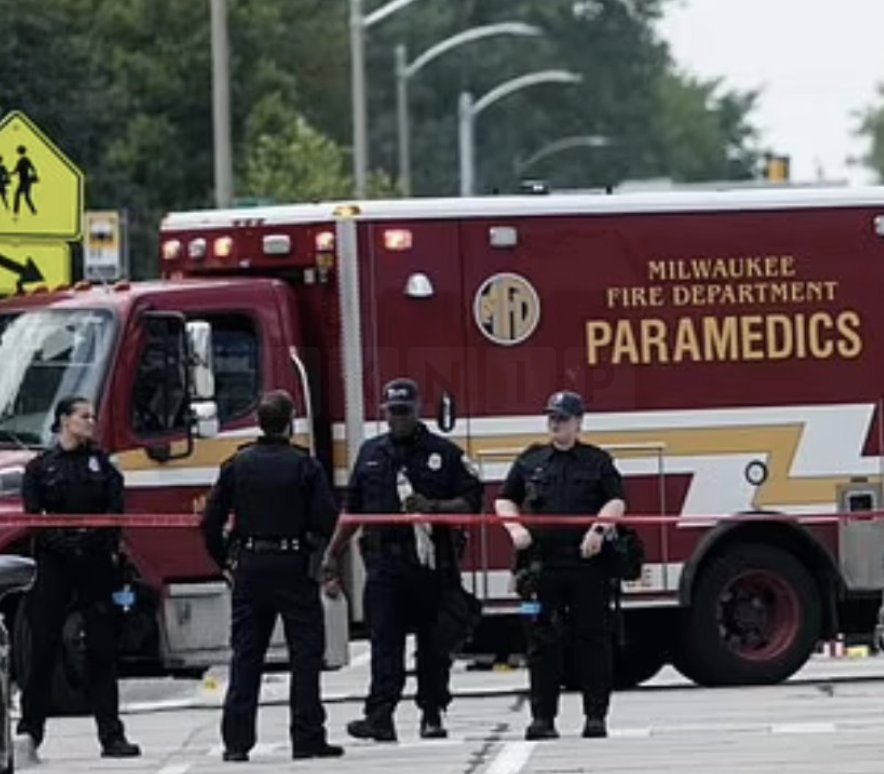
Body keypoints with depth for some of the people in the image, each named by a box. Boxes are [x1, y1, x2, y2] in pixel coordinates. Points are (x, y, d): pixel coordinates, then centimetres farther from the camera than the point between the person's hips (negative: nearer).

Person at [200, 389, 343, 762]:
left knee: (245, 656, 7)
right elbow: (326, 521, -12)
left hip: (249, 567, 3)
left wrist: (225, 560, 14)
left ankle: (236, 741, 4)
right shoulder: (305, 466, -8)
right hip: (294, 566, -3)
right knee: (305, 654, 3)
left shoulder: (237, 465, 2)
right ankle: (307, 738, 0)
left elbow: (211, 521, 2)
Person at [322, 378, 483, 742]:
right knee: (384, 641, -9)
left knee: (433, 641, 5)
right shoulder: (371, 453, 15)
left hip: (432, 562, -1)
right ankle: (381, 716, -17)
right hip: (384, 560, 1)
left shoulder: (444, 453, 4)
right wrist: (333, 553, 15)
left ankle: (432, 714, 14)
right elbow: (352, 509, 19)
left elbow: (471, 502, 0)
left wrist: (432, 507, -15)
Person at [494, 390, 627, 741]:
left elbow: (616, 501, 1)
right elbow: (505, 500, 19)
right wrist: (515, 528, 0)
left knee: (593, 639, 1)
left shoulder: (598, 461, 9)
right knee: (542, 641, 1)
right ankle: (542, 717, 4)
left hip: (587, 562, -1)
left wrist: (599, 529, -15)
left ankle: (596, 715, 5)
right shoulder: (530, 461, 14)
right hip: (542, 563, 1)